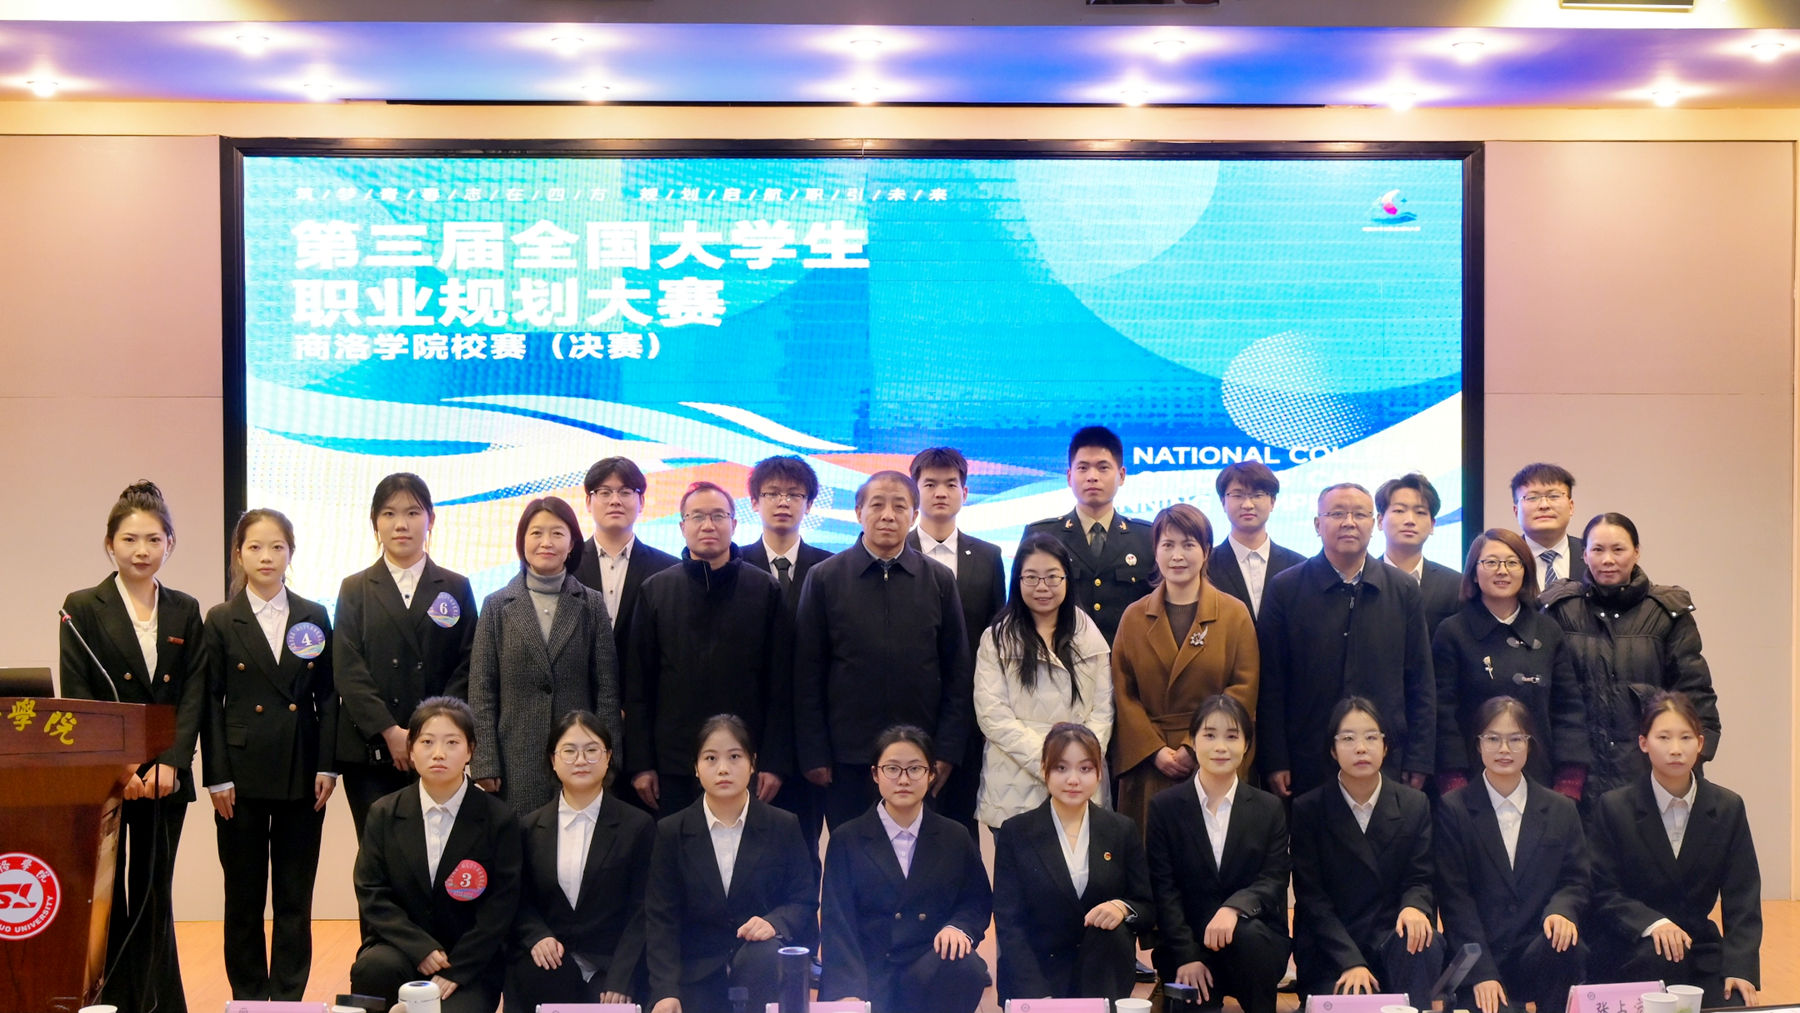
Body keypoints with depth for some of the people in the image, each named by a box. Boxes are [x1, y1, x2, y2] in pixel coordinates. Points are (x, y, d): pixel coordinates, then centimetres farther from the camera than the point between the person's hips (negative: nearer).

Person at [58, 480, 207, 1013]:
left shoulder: (185, 612, 10)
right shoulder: (83, 608, 1)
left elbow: (194, 694, 4)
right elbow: (76, 696, -5)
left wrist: (171, 764, -9)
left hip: (165, 776, 2)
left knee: (154, 898, 5)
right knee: (105, 897, 1)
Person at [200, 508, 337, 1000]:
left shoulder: (314, 618, 6)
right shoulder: (221, 621, 2)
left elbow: (328, 697, 6)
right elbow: (211, 702, 0)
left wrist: (327, 766, -2)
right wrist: (217, 776, -6)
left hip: (302, 774, 1)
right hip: (243, 771, -1)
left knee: (295, 896, 5)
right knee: (244, 895, 6)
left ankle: (289, 997, 13)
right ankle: (249, 998, 16)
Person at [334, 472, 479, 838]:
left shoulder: (456, 588, 12)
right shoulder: (355, 589, 12)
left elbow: (467, 667, 4)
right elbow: (347, 671, 1)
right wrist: (390, 732, -10)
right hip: (368, 752, 0)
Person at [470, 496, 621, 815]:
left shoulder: (592, 605, 7)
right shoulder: (498, 606, 7)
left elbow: (607, 689, 6)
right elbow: (481, 692, 4)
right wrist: (484, 765, -3)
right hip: (516, 763, 0)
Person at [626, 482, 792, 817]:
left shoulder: (766, 590, 4)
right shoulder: (656, 591, 8)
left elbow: (781, 685, 2)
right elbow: (638, 685, 6)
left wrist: (775, 762, -4)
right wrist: (640, 763, 1)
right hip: (673, 765, 1)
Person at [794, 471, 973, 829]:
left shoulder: (939, 581, 6)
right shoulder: (825, 578, 2)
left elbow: (958, 673, 7)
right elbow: (808, 675, 2)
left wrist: (948, 749, 1)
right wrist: (813, 754, -2)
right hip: (847, 758, -1)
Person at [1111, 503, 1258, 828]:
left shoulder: (1234, 614, 4)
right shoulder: (1134, 617, 10)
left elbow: (1244, 691, -2)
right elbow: (1123, 695, 5)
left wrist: (1196, 747, -10)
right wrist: (1155, 751, -8)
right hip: (1148, 768, 1)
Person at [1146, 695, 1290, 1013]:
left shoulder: (1270, 809, 7)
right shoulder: (1164, 807, 4)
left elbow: (1274, 881, -3)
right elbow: (1163, 889, -2)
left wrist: (1234, 908, -26)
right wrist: (1186, 956, -15)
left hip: (1256, 941, 1)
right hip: (1186, 943, 0)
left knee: (1249, 935, -34)